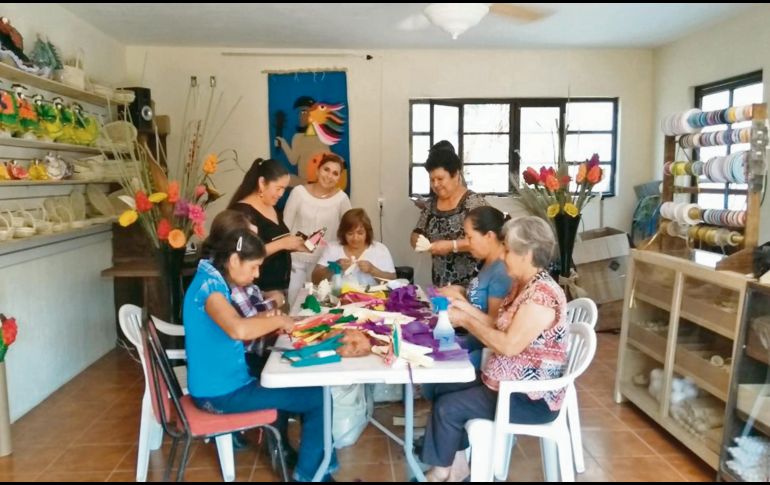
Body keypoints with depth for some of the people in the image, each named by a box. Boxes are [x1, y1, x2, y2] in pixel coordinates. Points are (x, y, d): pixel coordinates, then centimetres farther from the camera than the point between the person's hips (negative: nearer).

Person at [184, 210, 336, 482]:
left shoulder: (214, 281, 6)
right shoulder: (209, 283, -23)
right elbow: (238, 330, -41)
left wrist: (267, 324, -3)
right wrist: (276, 320, -23)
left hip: (225, 383, 10)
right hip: (220, 393, -10)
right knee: (318, 398, -4)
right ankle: (308, 474, 12)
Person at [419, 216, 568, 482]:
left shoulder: (543, 295, -25)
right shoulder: (524, 286, 6)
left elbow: (509, 345, -28)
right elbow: (502, 327, 11)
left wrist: (466, 321, -19)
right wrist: (467, 308, 3)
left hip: (530, 398, -10)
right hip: (508, 382, 10)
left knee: (447, 407, -11)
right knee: (445, 388, 9)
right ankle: (457, 463, 17)